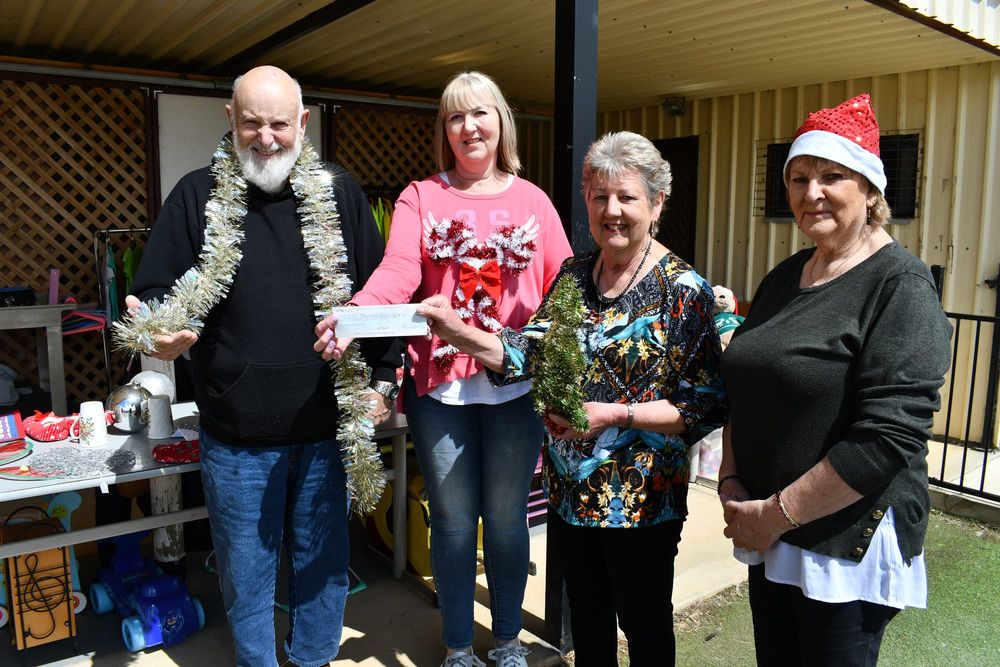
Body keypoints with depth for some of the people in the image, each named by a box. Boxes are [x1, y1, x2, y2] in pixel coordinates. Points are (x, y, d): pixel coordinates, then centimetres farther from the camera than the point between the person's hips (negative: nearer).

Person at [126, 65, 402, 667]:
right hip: (237, 435, 0)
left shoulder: (339, 192, 4)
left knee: (325, 562, 17)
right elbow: (157, 290, 2)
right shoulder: (198, 196, 2)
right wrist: (162, 333, -20)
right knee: (246, 572, 14)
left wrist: (381, 379, 1)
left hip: (327, 426, 1)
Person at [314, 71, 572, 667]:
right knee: (454, 521, 11)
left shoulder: (532, 200, 7)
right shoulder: (421, 197, 4)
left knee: (507, 519, 12)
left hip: (516, 385, 1)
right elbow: (398, 270, -12)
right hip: (440, 383, 0)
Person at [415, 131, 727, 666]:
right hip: (570, 485, 5)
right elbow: (528, 354, -1)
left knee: (643, 620, 17)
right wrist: (455, 331, -15)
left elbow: (706, 406, -16)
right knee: (585, 612, 23)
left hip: (643, 497, -4)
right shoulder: (574, 274, 2)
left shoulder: (683, 291, -14)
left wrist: (616, 415, -26)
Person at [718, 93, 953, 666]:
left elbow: (888, 437, -22)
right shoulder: (785, 276, 8)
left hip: (849, 543, -6)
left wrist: (778, 513, -17)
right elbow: (745, 391, 12)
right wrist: (732, 483, -1)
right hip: (771, 535, 6)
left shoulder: (899, 286, -14)